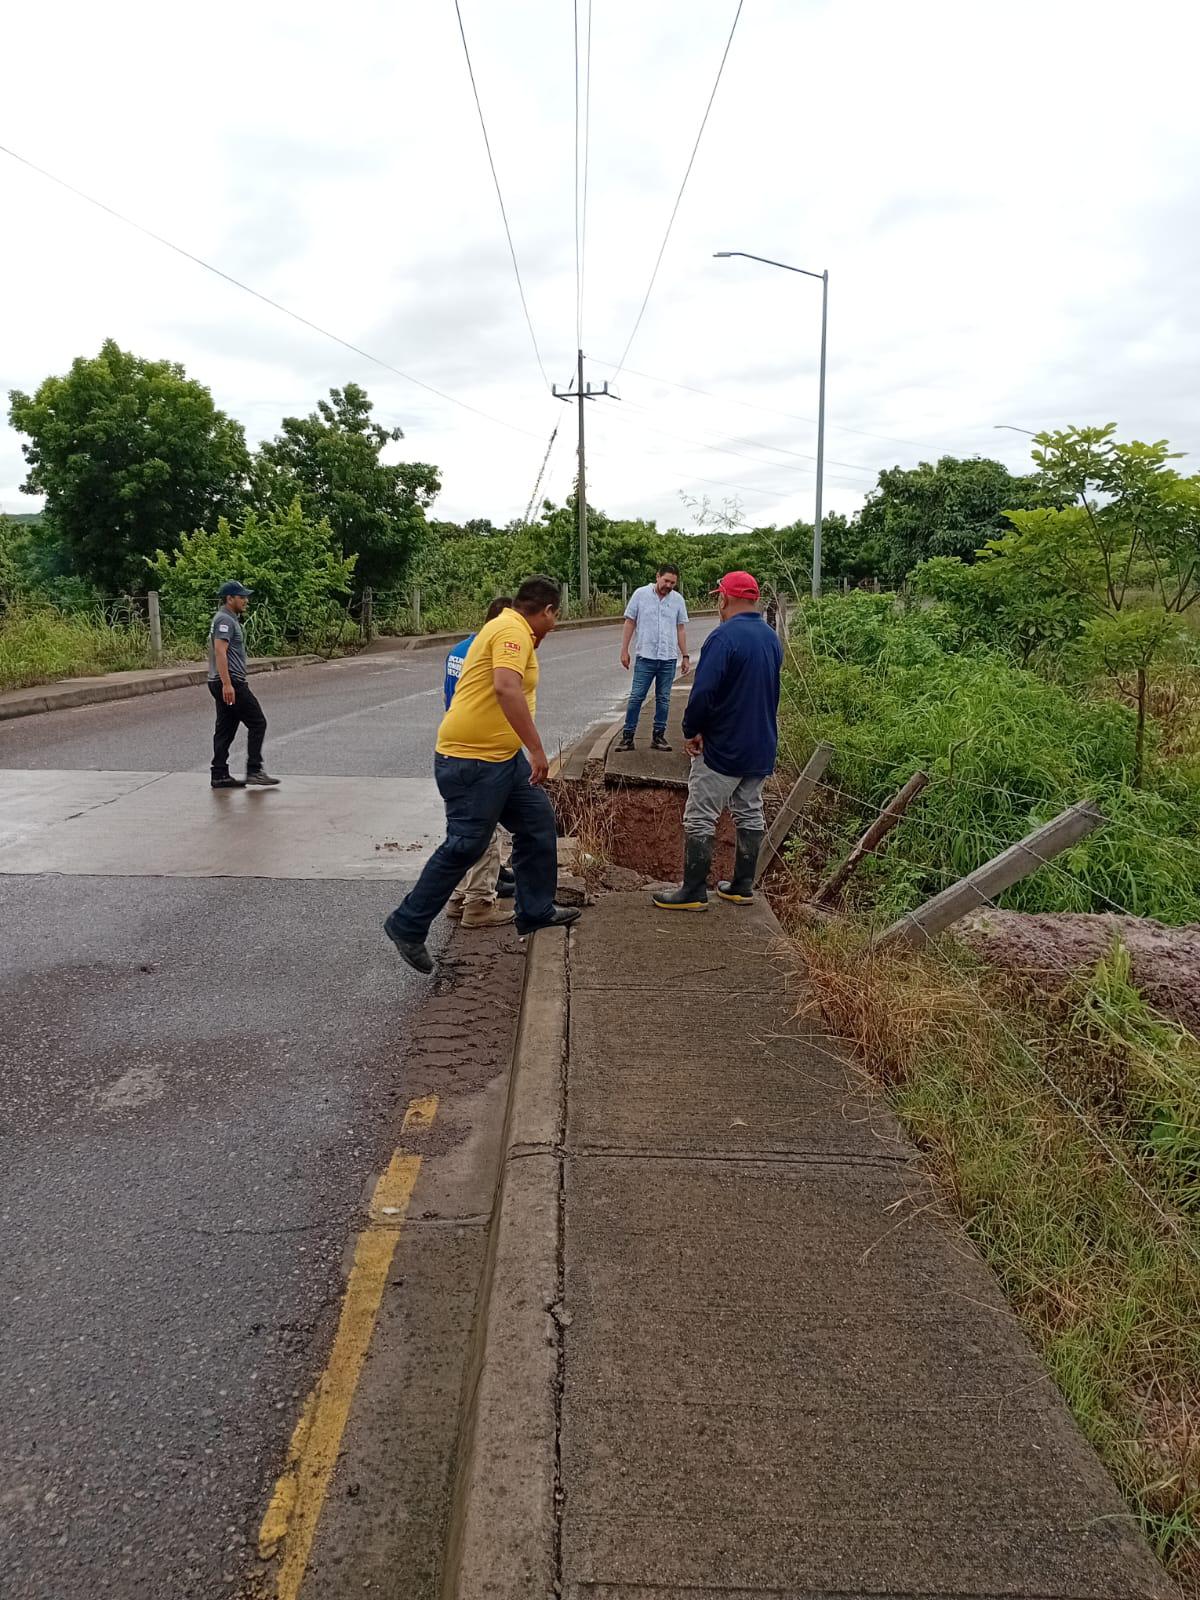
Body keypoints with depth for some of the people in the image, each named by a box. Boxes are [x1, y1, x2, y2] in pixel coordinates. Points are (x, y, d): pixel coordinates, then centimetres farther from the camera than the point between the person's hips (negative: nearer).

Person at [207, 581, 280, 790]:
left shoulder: (229, 619, 21)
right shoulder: (225, 620, -11)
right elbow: (220, 651, -22)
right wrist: (227, 684, -28)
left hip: (227, 684, 10)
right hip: (229, 682, -10)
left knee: (225, 729, 9)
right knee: (257, 723, -7)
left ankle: (220, 775, 10)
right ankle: (254, 771, -6)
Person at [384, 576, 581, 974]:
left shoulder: (508, 627, 16)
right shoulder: (513, 630, -16)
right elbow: (506, 688, -32)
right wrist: (537, 749, -31)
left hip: (503, 755, 11)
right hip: (471, 759, -11)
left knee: (539, 823, 15)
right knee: (464, 847, -5)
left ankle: (536, 911, 29)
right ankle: (407, 925, 9)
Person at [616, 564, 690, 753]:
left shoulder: (677, 599, 4)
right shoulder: (640, 594, -3)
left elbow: (681, 629, 10)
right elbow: (630, 623, 1)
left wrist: (685, 656, 8)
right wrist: (624, 650, -1)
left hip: (668, 659, 3)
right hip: (645, 657, -2)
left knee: (663, 699, 9)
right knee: (636, 697, -1)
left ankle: (658, 736, 17)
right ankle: (627, 737, 4)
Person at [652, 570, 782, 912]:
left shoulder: (724, 637, -19)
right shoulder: (771, 638, 8)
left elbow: (703, 691, -24)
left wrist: (691, 730, -12)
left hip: (723, 748, -8)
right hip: (761, 747, 8)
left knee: (700, 819, 0)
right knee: (750, 814, 15)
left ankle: (693, 892, 4)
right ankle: (742, 886, 23)